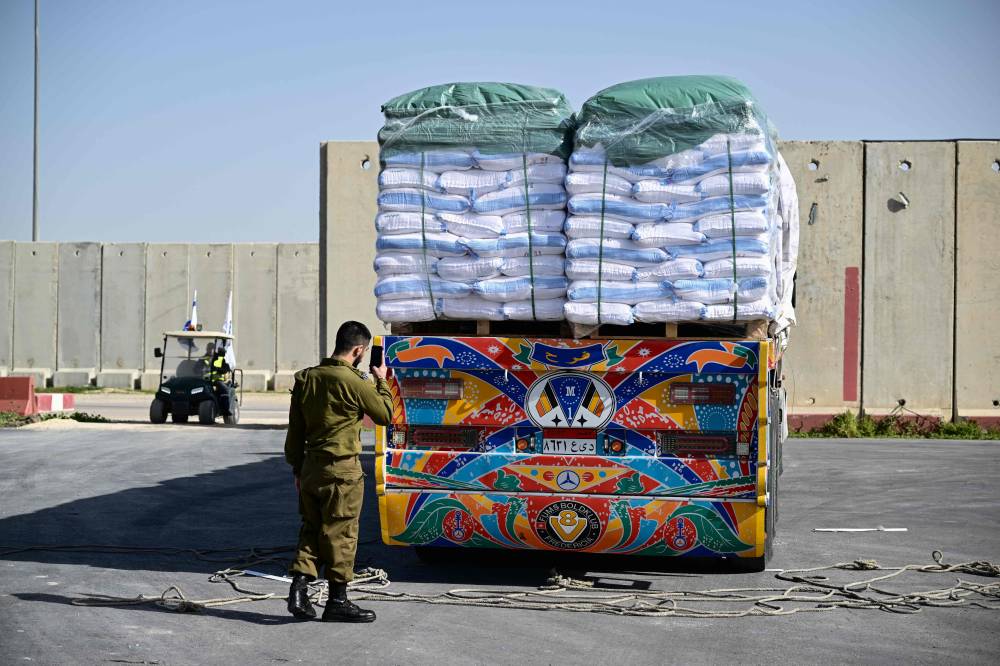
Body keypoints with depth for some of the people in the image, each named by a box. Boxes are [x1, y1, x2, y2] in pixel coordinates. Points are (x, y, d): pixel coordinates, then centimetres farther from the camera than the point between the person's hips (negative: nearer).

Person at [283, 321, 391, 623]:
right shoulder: (353, 381, -14)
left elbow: (295, 429, 12)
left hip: (311, 468, 6)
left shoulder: (306, 378, 6)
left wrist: (297, 467, 20)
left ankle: (298, 589, 6)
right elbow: (385, 414, -1)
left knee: (311, 529, 15)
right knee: (340, 533, 2)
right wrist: (381, 381, 12)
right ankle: (337, 601, 9)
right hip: (341, 471, -6)